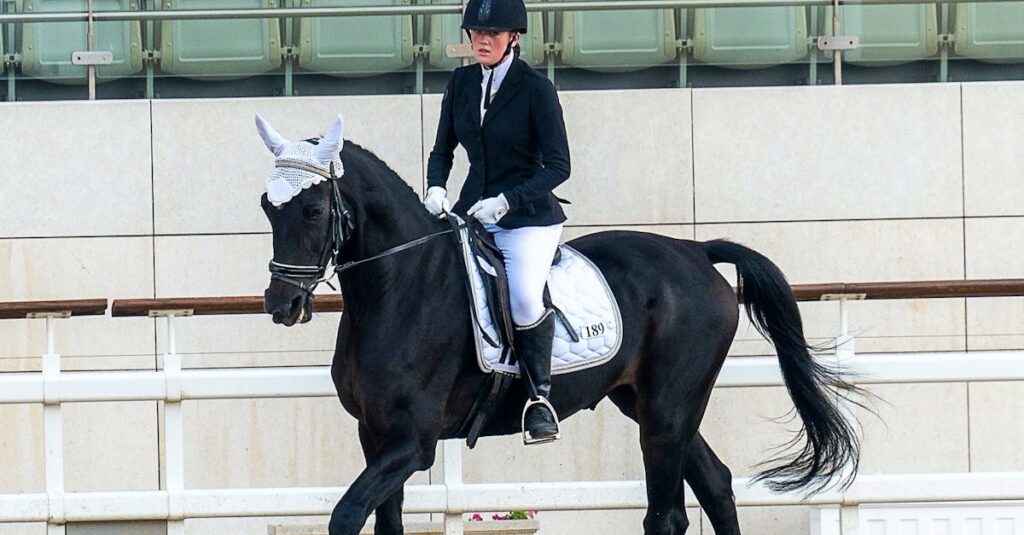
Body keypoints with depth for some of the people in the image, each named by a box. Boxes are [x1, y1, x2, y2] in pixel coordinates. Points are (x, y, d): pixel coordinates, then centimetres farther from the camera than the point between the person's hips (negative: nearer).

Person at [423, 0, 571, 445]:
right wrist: (435, 189, -6)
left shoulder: (536, 89, -10)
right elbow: (443, 149, 15)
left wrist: (506, 201, -22)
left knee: (524, 299, -28)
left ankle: (539, 395, -12)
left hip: (528, 215, -6)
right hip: (473, 210, 6)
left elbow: (558, 166, -11)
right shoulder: (461, 83, 6)